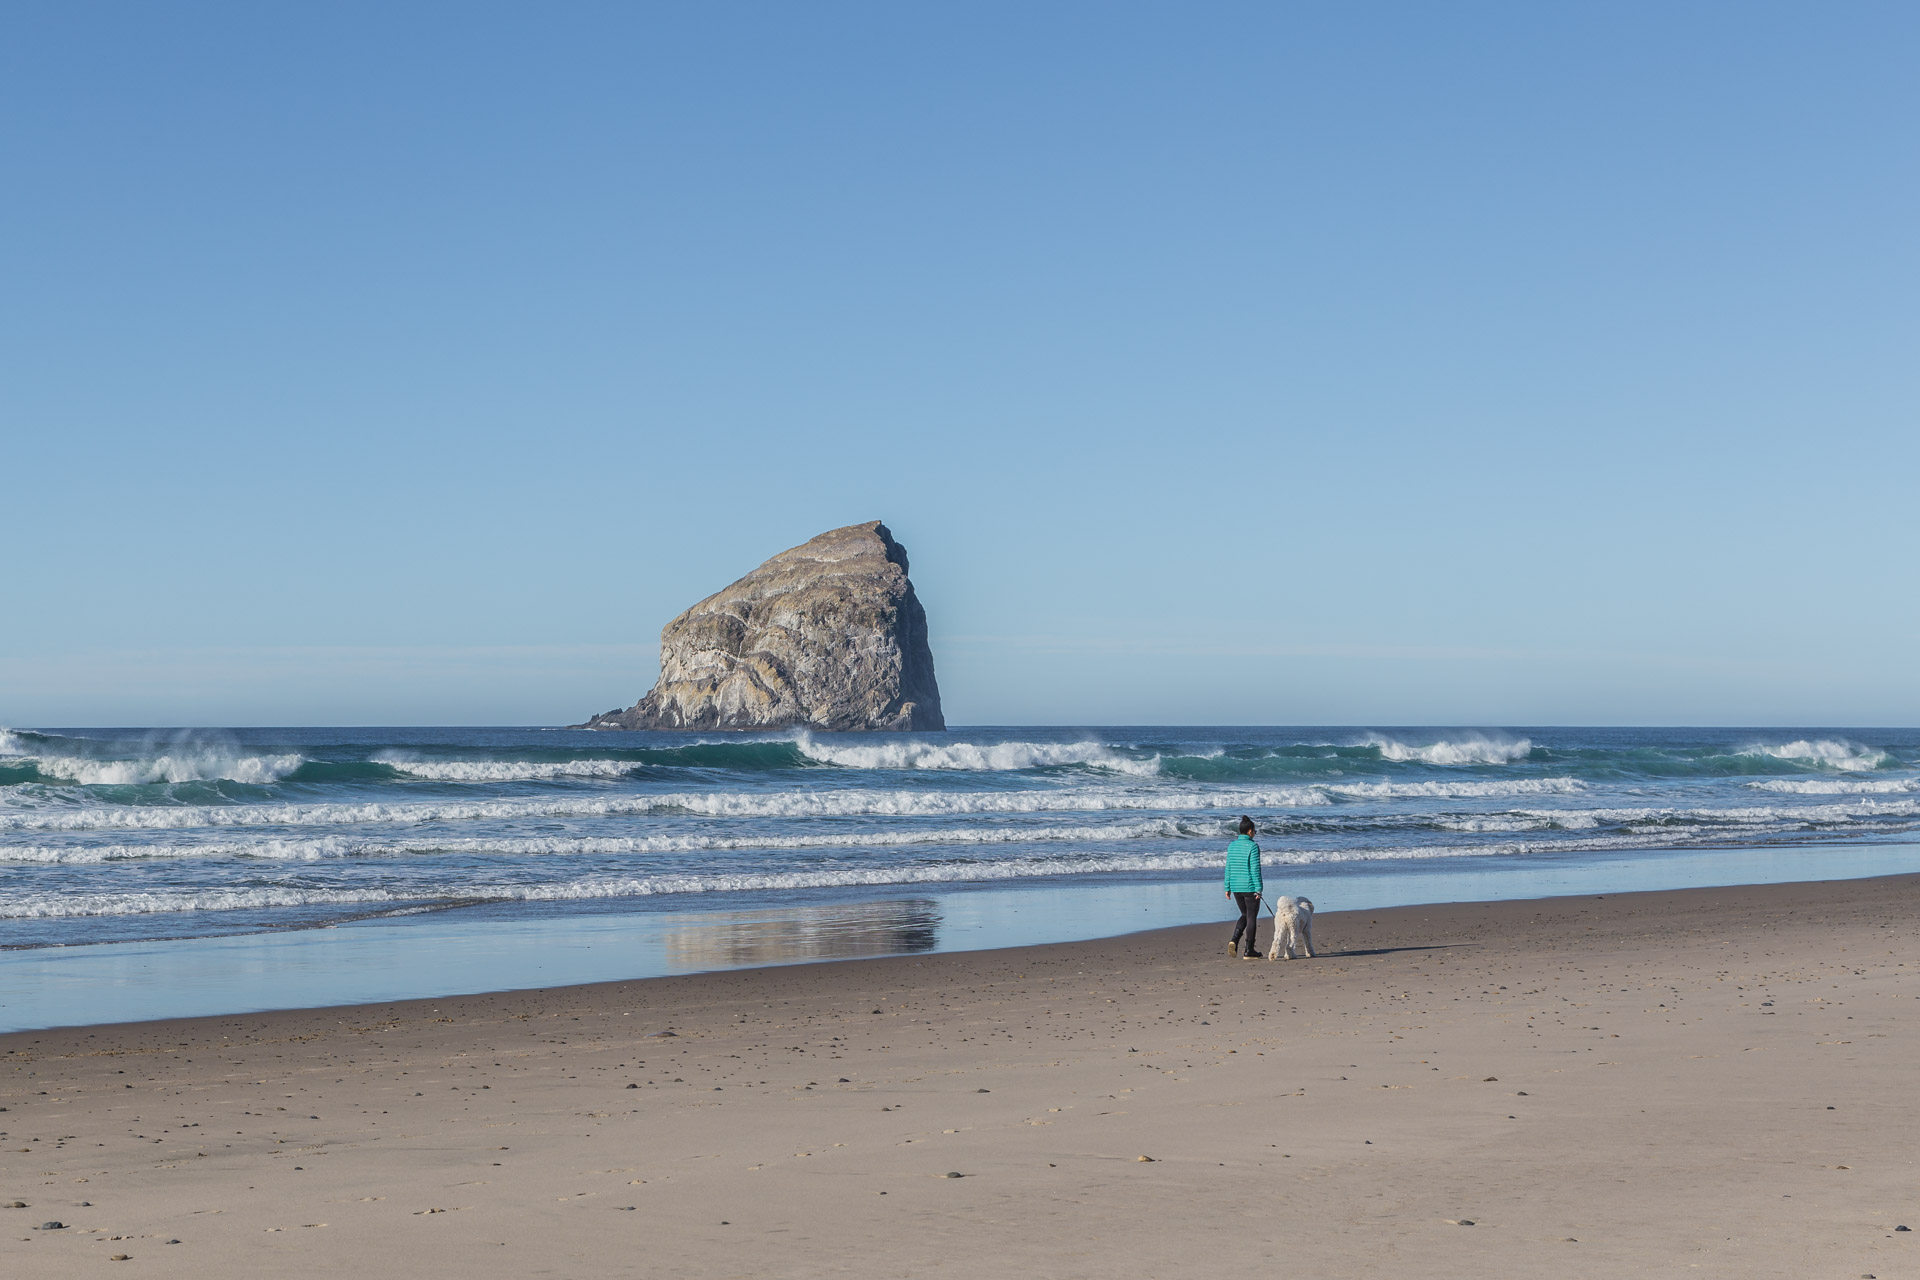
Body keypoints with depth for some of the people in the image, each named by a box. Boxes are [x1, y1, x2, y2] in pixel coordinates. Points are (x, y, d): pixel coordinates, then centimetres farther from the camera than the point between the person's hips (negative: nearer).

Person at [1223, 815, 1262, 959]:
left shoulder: (1232, 846, 4)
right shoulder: (1252, 846, -13)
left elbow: (1228, 868, 7)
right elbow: (1255, 869, -15)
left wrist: (1227, 888, 13)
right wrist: (1258, 889, -13)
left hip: (1236, 887, 6)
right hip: (1250, 887, -6)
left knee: (1245, 915, 20)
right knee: (1252, 917, 6)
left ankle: (1234, 940, -2)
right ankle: (1249, 951, 9)